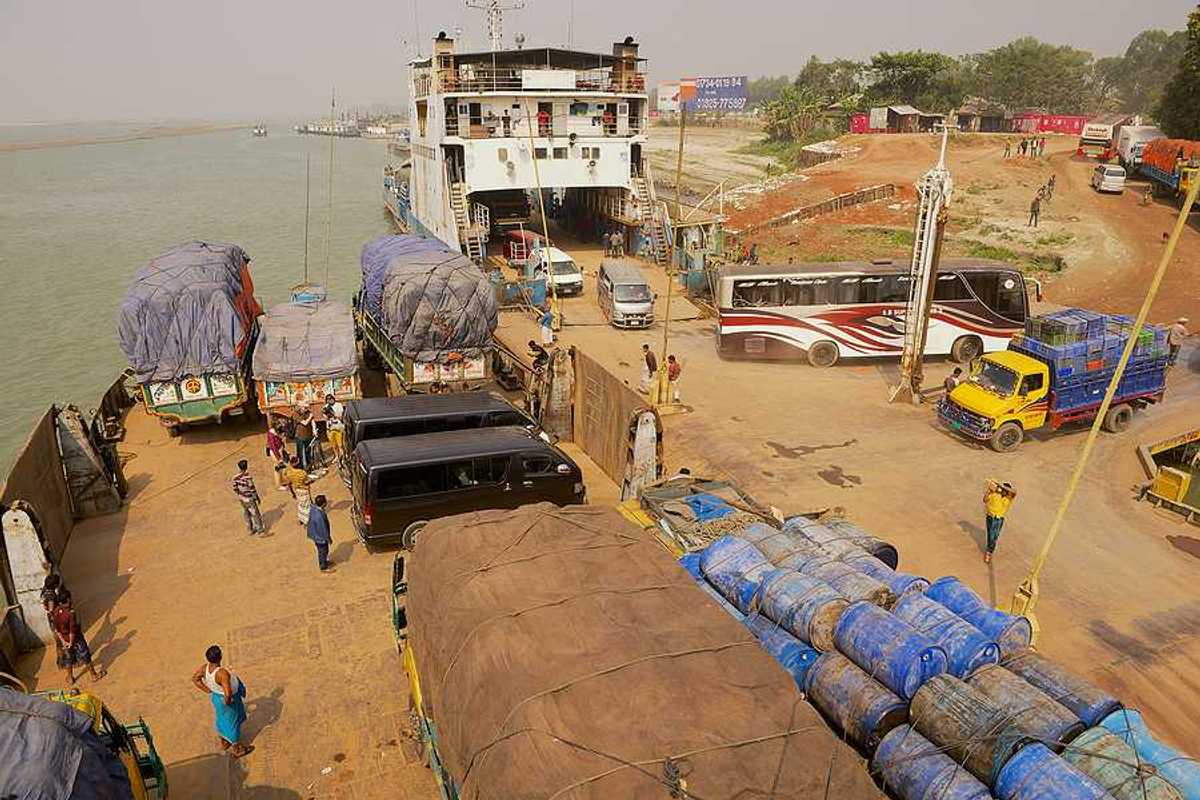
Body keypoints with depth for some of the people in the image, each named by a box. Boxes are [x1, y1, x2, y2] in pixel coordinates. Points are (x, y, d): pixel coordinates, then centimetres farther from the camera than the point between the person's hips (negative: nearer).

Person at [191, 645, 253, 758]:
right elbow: (228, 694, -46)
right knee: (232, 722, 17)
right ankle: (236, 749, 39)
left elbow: (195, 679, -2)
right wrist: (227, 701, -23)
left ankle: (224, 742, 56)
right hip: (230, 699, -7)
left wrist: (209, 691, 5)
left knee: (221, 719, 30)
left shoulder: (205, 667, -21)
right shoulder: (222, 673, -42)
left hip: (215, 697, 7)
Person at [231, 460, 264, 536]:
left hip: (242, 499, 6)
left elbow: (235, 489, 1)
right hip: (249, 499, -6)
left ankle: (251, 529, 31)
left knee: (246, 514, 19)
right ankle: (259, 529, 23)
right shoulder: (247, 477, -26)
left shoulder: (236, 477, -7)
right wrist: (257, 498, -7)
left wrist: (240, 496, 18)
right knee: (255, 514, 11)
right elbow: (252, 489, -20)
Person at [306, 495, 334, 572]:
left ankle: (324, 562, 51)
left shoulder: (314, 508, -14)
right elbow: (323, 529, -27)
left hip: (316, 534, 8)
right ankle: (324, 567, 35)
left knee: (322, 550, 29)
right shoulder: (319, 516, -39)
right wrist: (328, 538, -14)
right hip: (320, 536, -8)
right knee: (323, 551, 15)